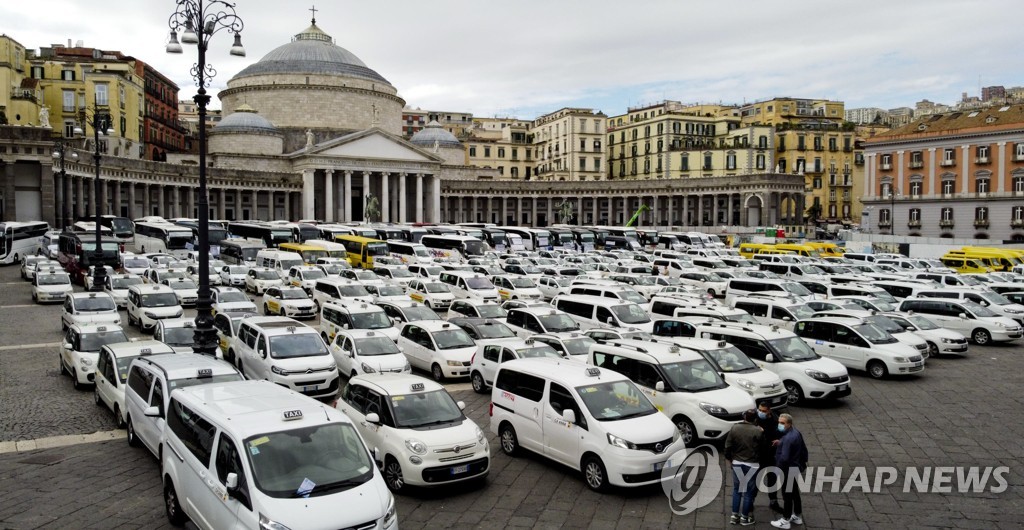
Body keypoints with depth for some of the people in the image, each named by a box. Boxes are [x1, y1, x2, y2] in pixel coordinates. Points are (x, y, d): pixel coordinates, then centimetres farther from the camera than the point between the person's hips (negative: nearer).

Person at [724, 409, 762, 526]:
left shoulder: (735, 428, -5)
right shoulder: (758, 431, -13)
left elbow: (728, 446, -1)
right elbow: (762, 449, -4)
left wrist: (728, 458, 11)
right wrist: (761, 462, 12)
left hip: (737, 463, 3)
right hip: (752, 465, -3)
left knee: (737, 490, 15)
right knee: (749, 491, 9)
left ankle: (734, 516, 18)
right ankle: (745, 517, 16)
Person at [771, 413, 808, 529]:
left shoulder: (788, 438, -28)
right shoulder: (796, 432, 3)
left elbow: (784, 458, -31)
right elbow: (803, 449, 14)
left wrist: (778, 469, -16)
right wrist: (803, 461, 23)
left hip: (789, 469, -10)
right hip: (797, 467, 10)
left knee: (787, 494, 2)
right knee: (795, 492, 21)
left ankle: (785, 521, 12)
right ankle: (797, 516, 35)